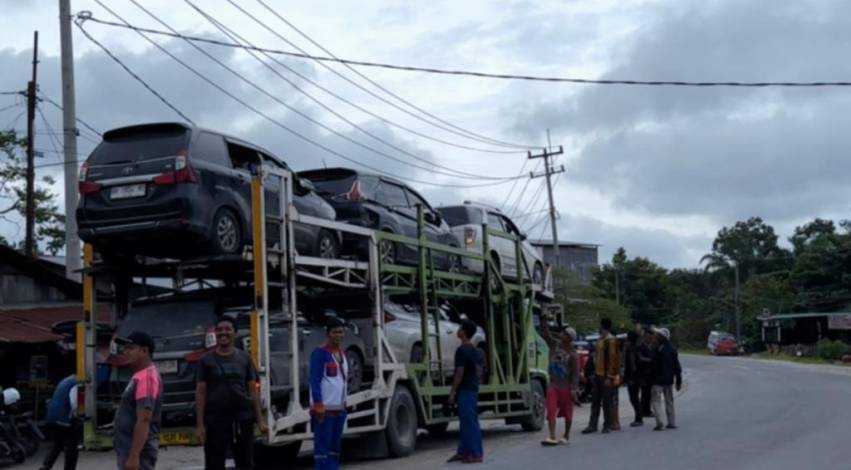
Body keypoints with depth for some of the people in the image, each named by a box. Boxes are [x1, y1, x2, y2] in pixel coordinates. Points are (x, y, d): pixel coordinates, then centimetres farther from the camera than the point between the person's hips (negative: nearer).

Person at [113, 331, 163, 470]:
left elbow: (144, 420, -24)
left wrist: (134, 456, -27)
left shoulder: (146, 377, -17)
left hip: (137, 452, -11)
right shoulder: (140, 376, 16)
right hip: (131, 450, 11)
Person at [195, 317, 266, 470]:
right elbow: (200, 393, 0)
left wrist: (260, 419, 2)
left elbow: (253, 390, 8)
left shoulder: (244, 358, 8)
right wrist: (200, 424, -7)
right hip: (215, 420, -2)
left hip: (243, 418, 2)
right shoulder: (206, 360, 2)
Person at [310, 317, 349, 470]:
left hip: (339, 408, 8)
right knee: (322, 447, -7)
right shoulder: (320, 353, -9)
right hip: (324, 408, -8)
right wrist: (318, 405, -21)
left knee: (335, 446, 12)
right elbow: (315, 380, -15)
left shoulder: (341, 353, 16)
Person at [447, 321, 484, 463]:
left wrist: (452, 391, -15)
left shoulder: (462, 350, -14)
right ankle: (463, 451, 18)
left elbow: (460, 372, -18)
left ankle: (476, 454, -6)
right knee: (466, 422, 14)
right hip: (473, 389, 10)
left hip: (465, 390, -10)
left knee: (469, 422, -7)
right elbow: (479, 371, 18)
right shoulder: (475, 350, 14)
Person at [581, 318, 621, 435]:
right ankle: (592, 425, 11)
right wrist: (595, 373, 17)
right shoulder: (601, 340, 16)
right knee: (595, 401, 8)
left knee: (606, 402, -1)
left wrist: (609, 376, -19)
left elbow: (612, 358, -16)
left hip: (606, 376, -9)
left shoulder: (611, 341, -11)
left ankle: (607, 425, 7)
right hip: (598, 374, 9)